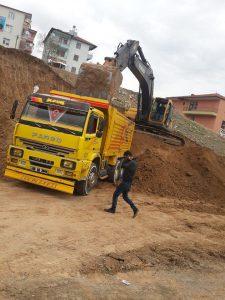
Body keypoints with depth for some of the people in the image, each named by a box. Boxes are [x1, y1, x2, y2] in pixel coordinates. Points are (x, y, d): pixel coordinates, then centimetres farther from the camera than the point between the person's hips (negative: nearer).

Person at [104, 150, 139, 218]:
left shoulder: (131, 163, -20)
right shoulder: (134, 162, 11)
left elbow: (123, 166, -22)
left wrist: (127, 159, -11)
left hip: (125, 182, -10)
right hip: (128, 183, 10)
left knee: (115, 194, 3)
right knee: (125, 197, 18)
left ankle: (113, 209, 14)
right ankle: (135, 209, 12)